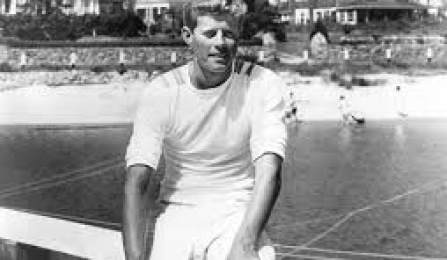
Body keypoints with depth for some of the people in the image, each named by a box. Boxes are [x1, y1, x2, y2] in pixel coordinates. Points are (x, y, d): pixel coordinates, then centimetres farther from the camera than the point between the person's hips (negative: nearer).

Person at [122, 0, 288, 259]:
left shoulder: (264, 85, -10)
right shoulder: (160, 92, -8)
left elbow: (269, 172, -21)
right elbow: (137, 183, -13)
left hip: (239, 213, -1)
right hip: (178, 214, 1)